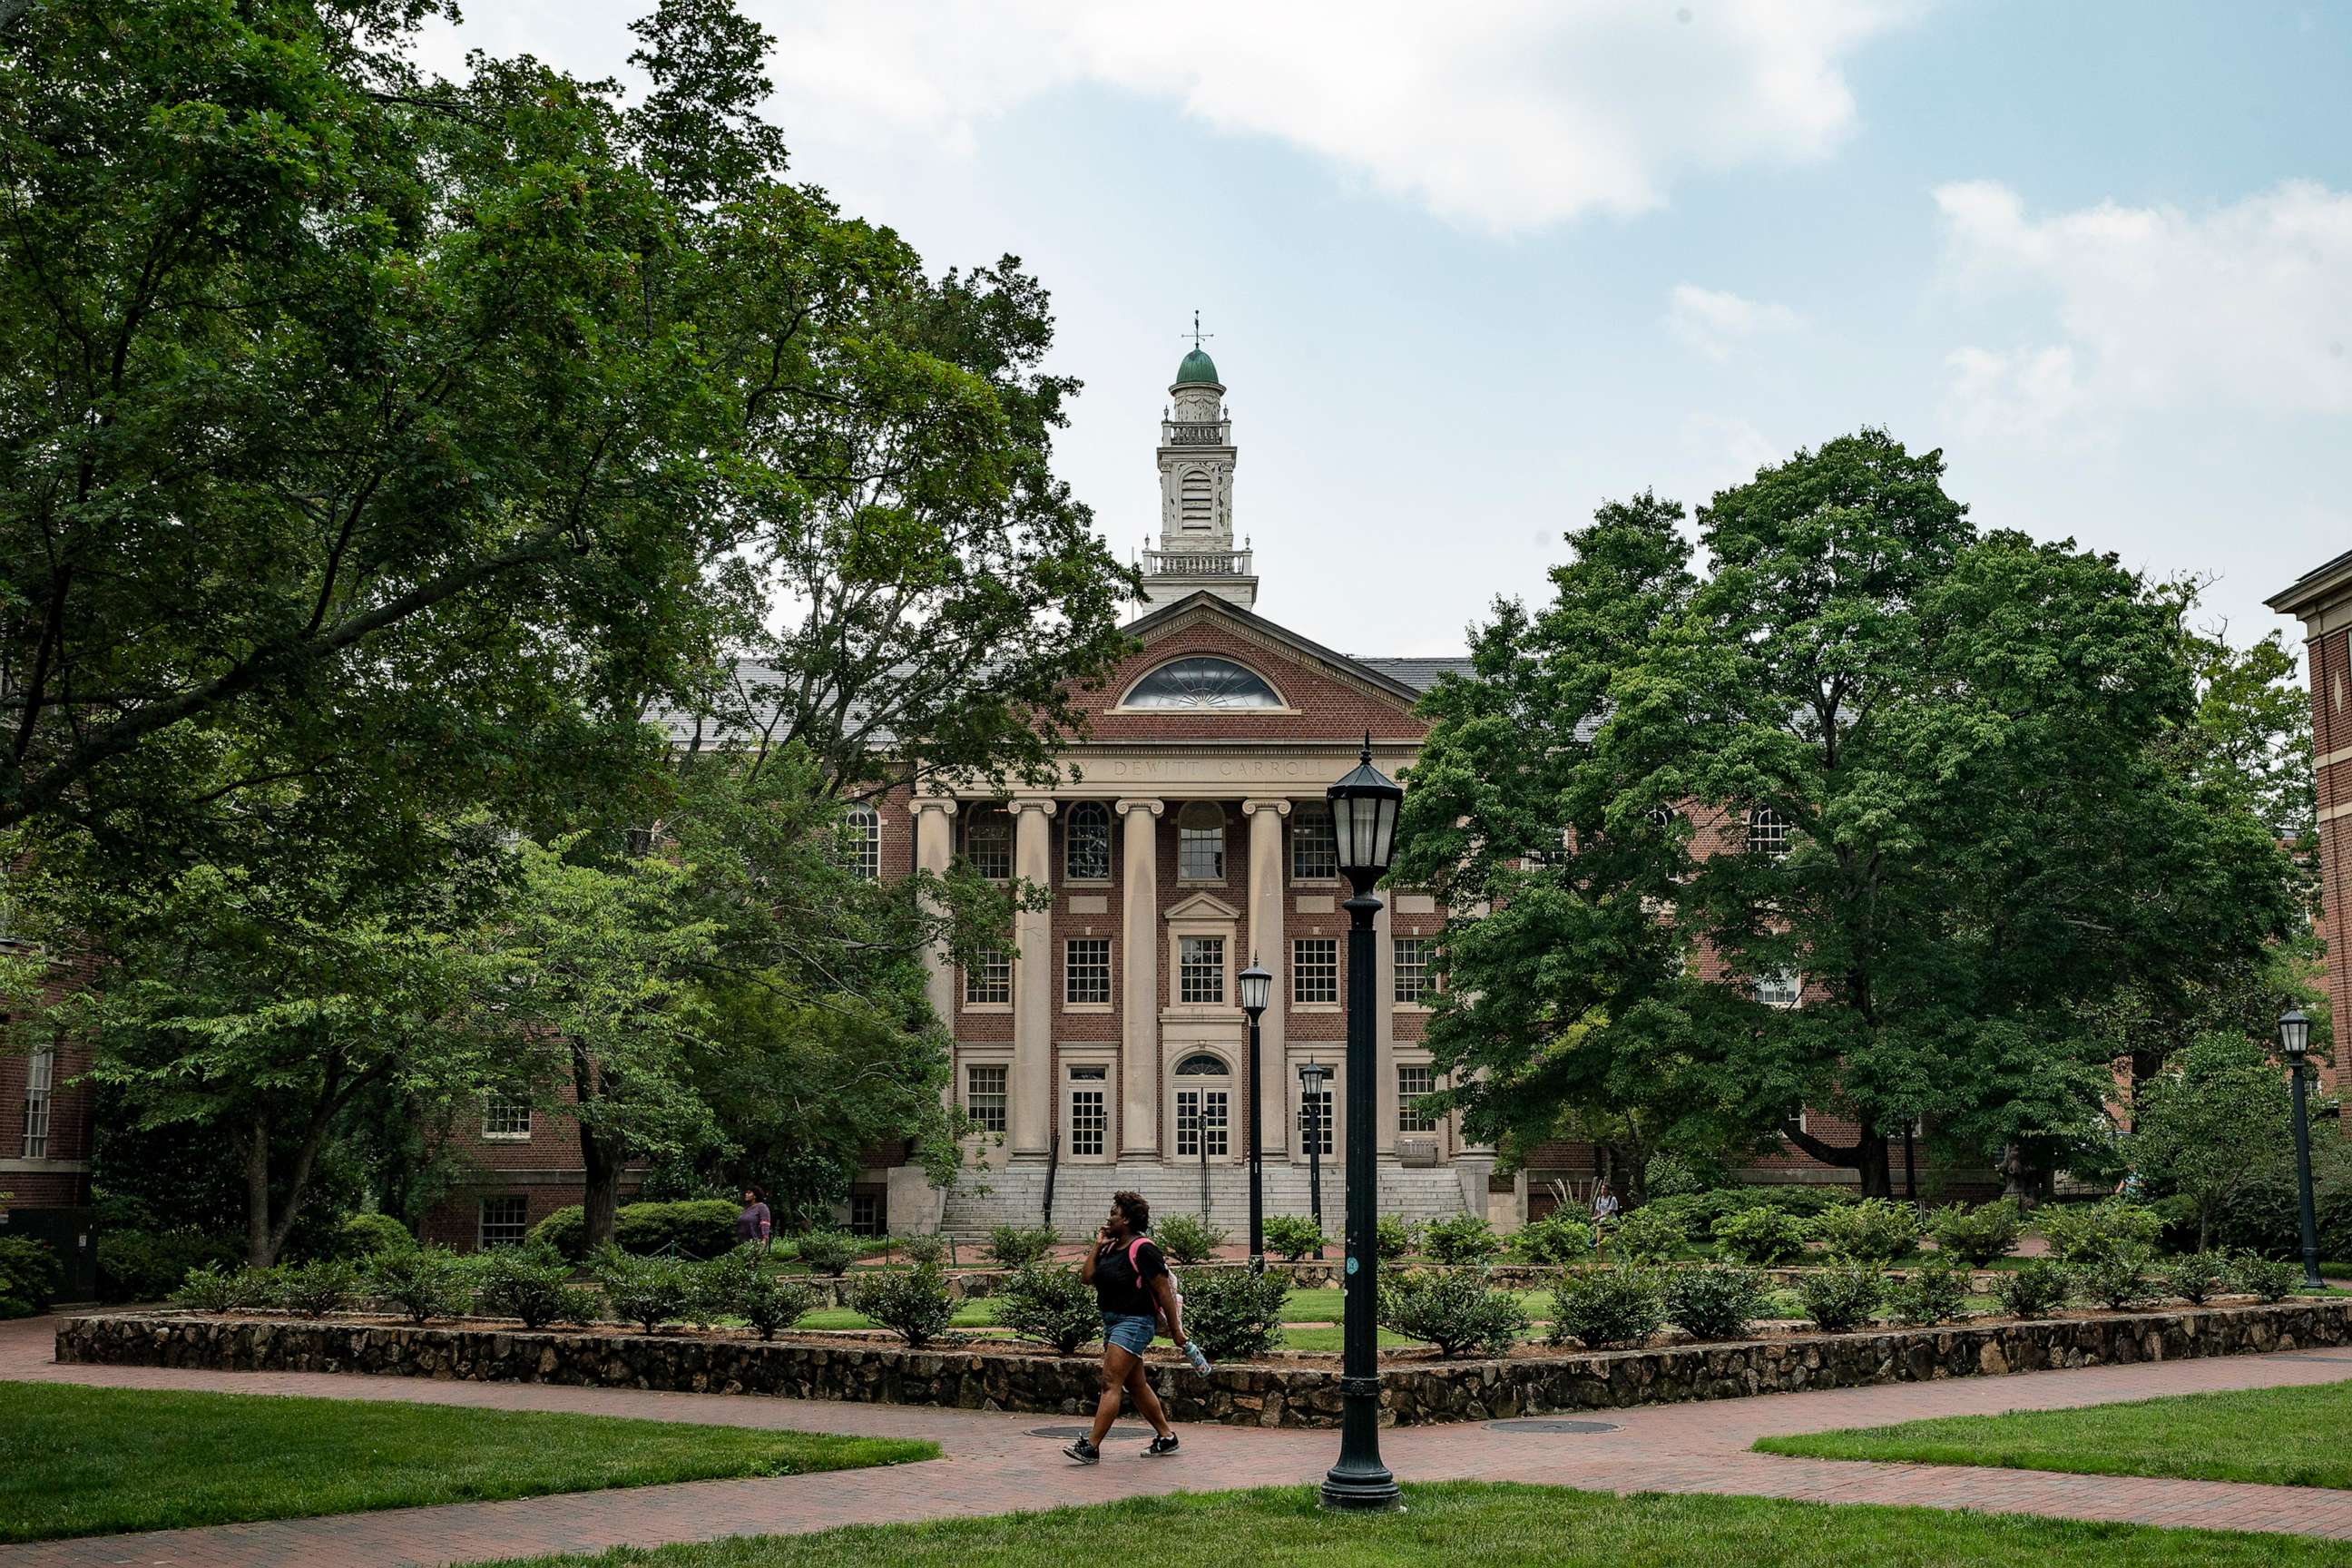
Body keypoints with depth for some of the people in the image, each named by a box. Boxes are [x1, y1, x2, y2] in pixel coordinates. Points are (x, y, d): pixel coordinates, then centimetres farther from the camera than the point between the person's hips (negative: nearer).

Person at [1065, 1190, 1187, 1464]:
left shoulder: (1143, 1249, -15)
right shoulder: (1112, 1248, 12)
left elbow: (1164, 1291, -14)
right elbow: (1087, 1277, 10)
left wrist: (1175, 1329, -14)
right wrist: (1097, 1245, 5)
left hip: (1135, 1322, -10)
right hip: (1112, 1321, 10)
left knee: (1111, 1383, -13)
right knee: (1136, 1385, 14)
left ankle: (1091, 1446, -15)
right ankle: (1166, 1436, 24)